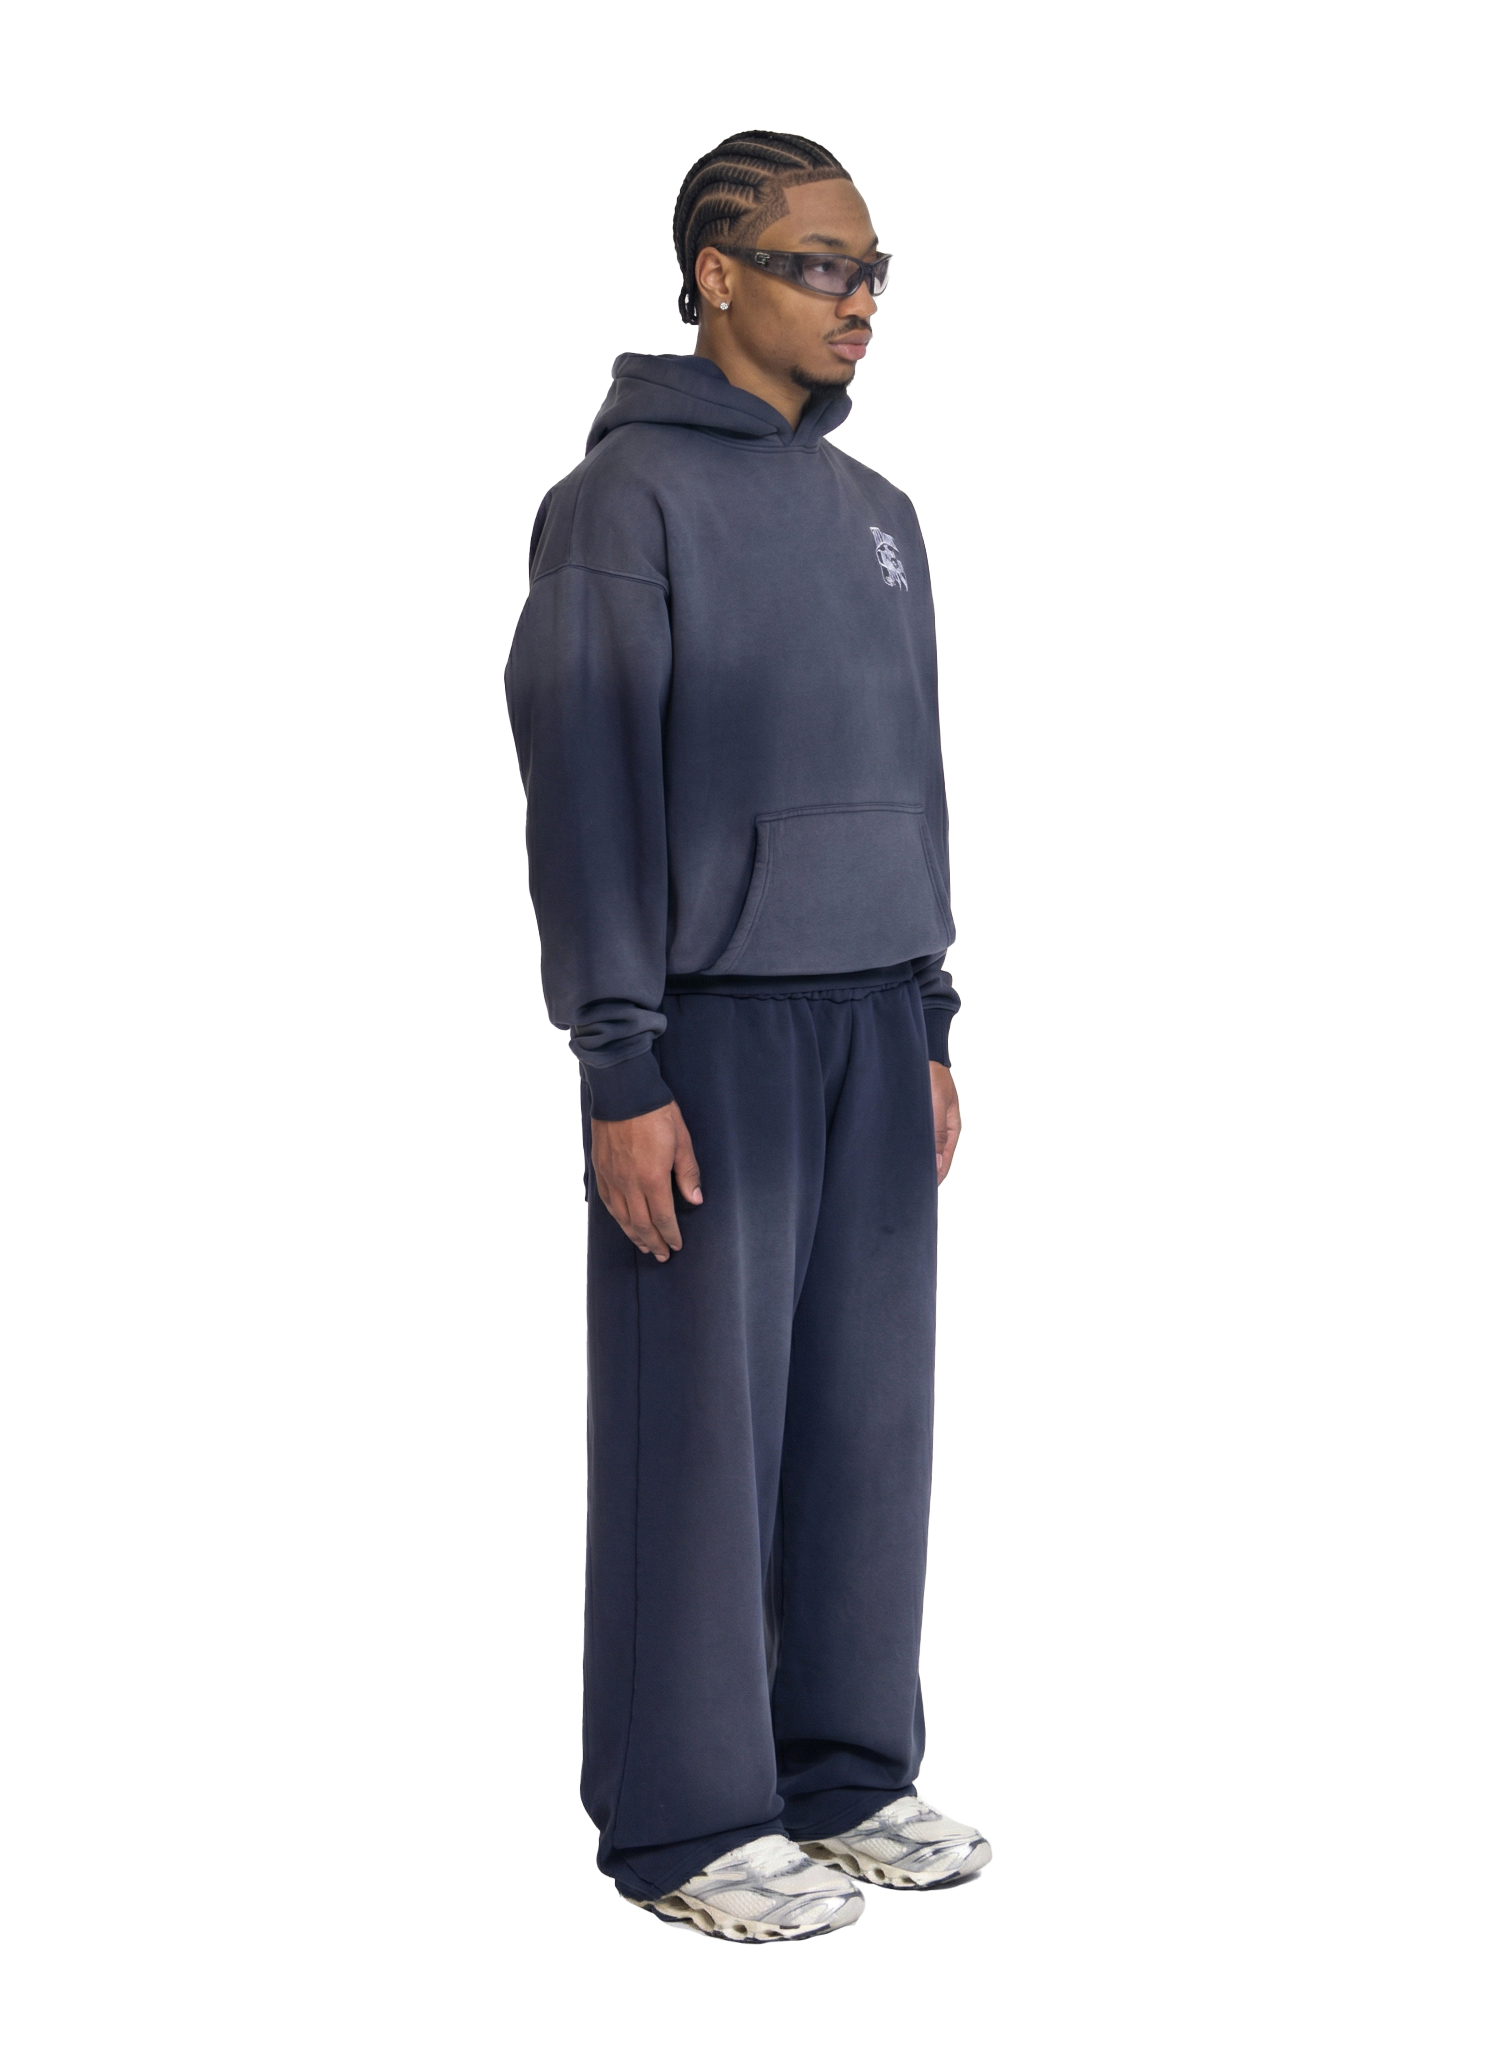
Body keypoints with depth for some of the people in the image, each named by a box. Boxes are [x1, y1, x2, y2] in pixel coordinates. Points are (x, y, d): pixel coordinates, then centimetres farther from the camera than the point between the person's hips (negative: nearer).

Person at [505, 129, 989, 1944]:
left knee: (866, 1413, 9)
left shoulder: (873, 511, 16)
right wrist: (620, 1065, -15)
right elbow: (583, 787, -11)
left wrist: (932, 1022, 15)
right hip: (711, 1025, -7)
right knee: (704, 1423, -3)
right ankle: (685, 1823, 6)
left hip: (873, 1021, 7)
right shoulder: (624, 499, -6)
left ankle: (845, 1771, 20)